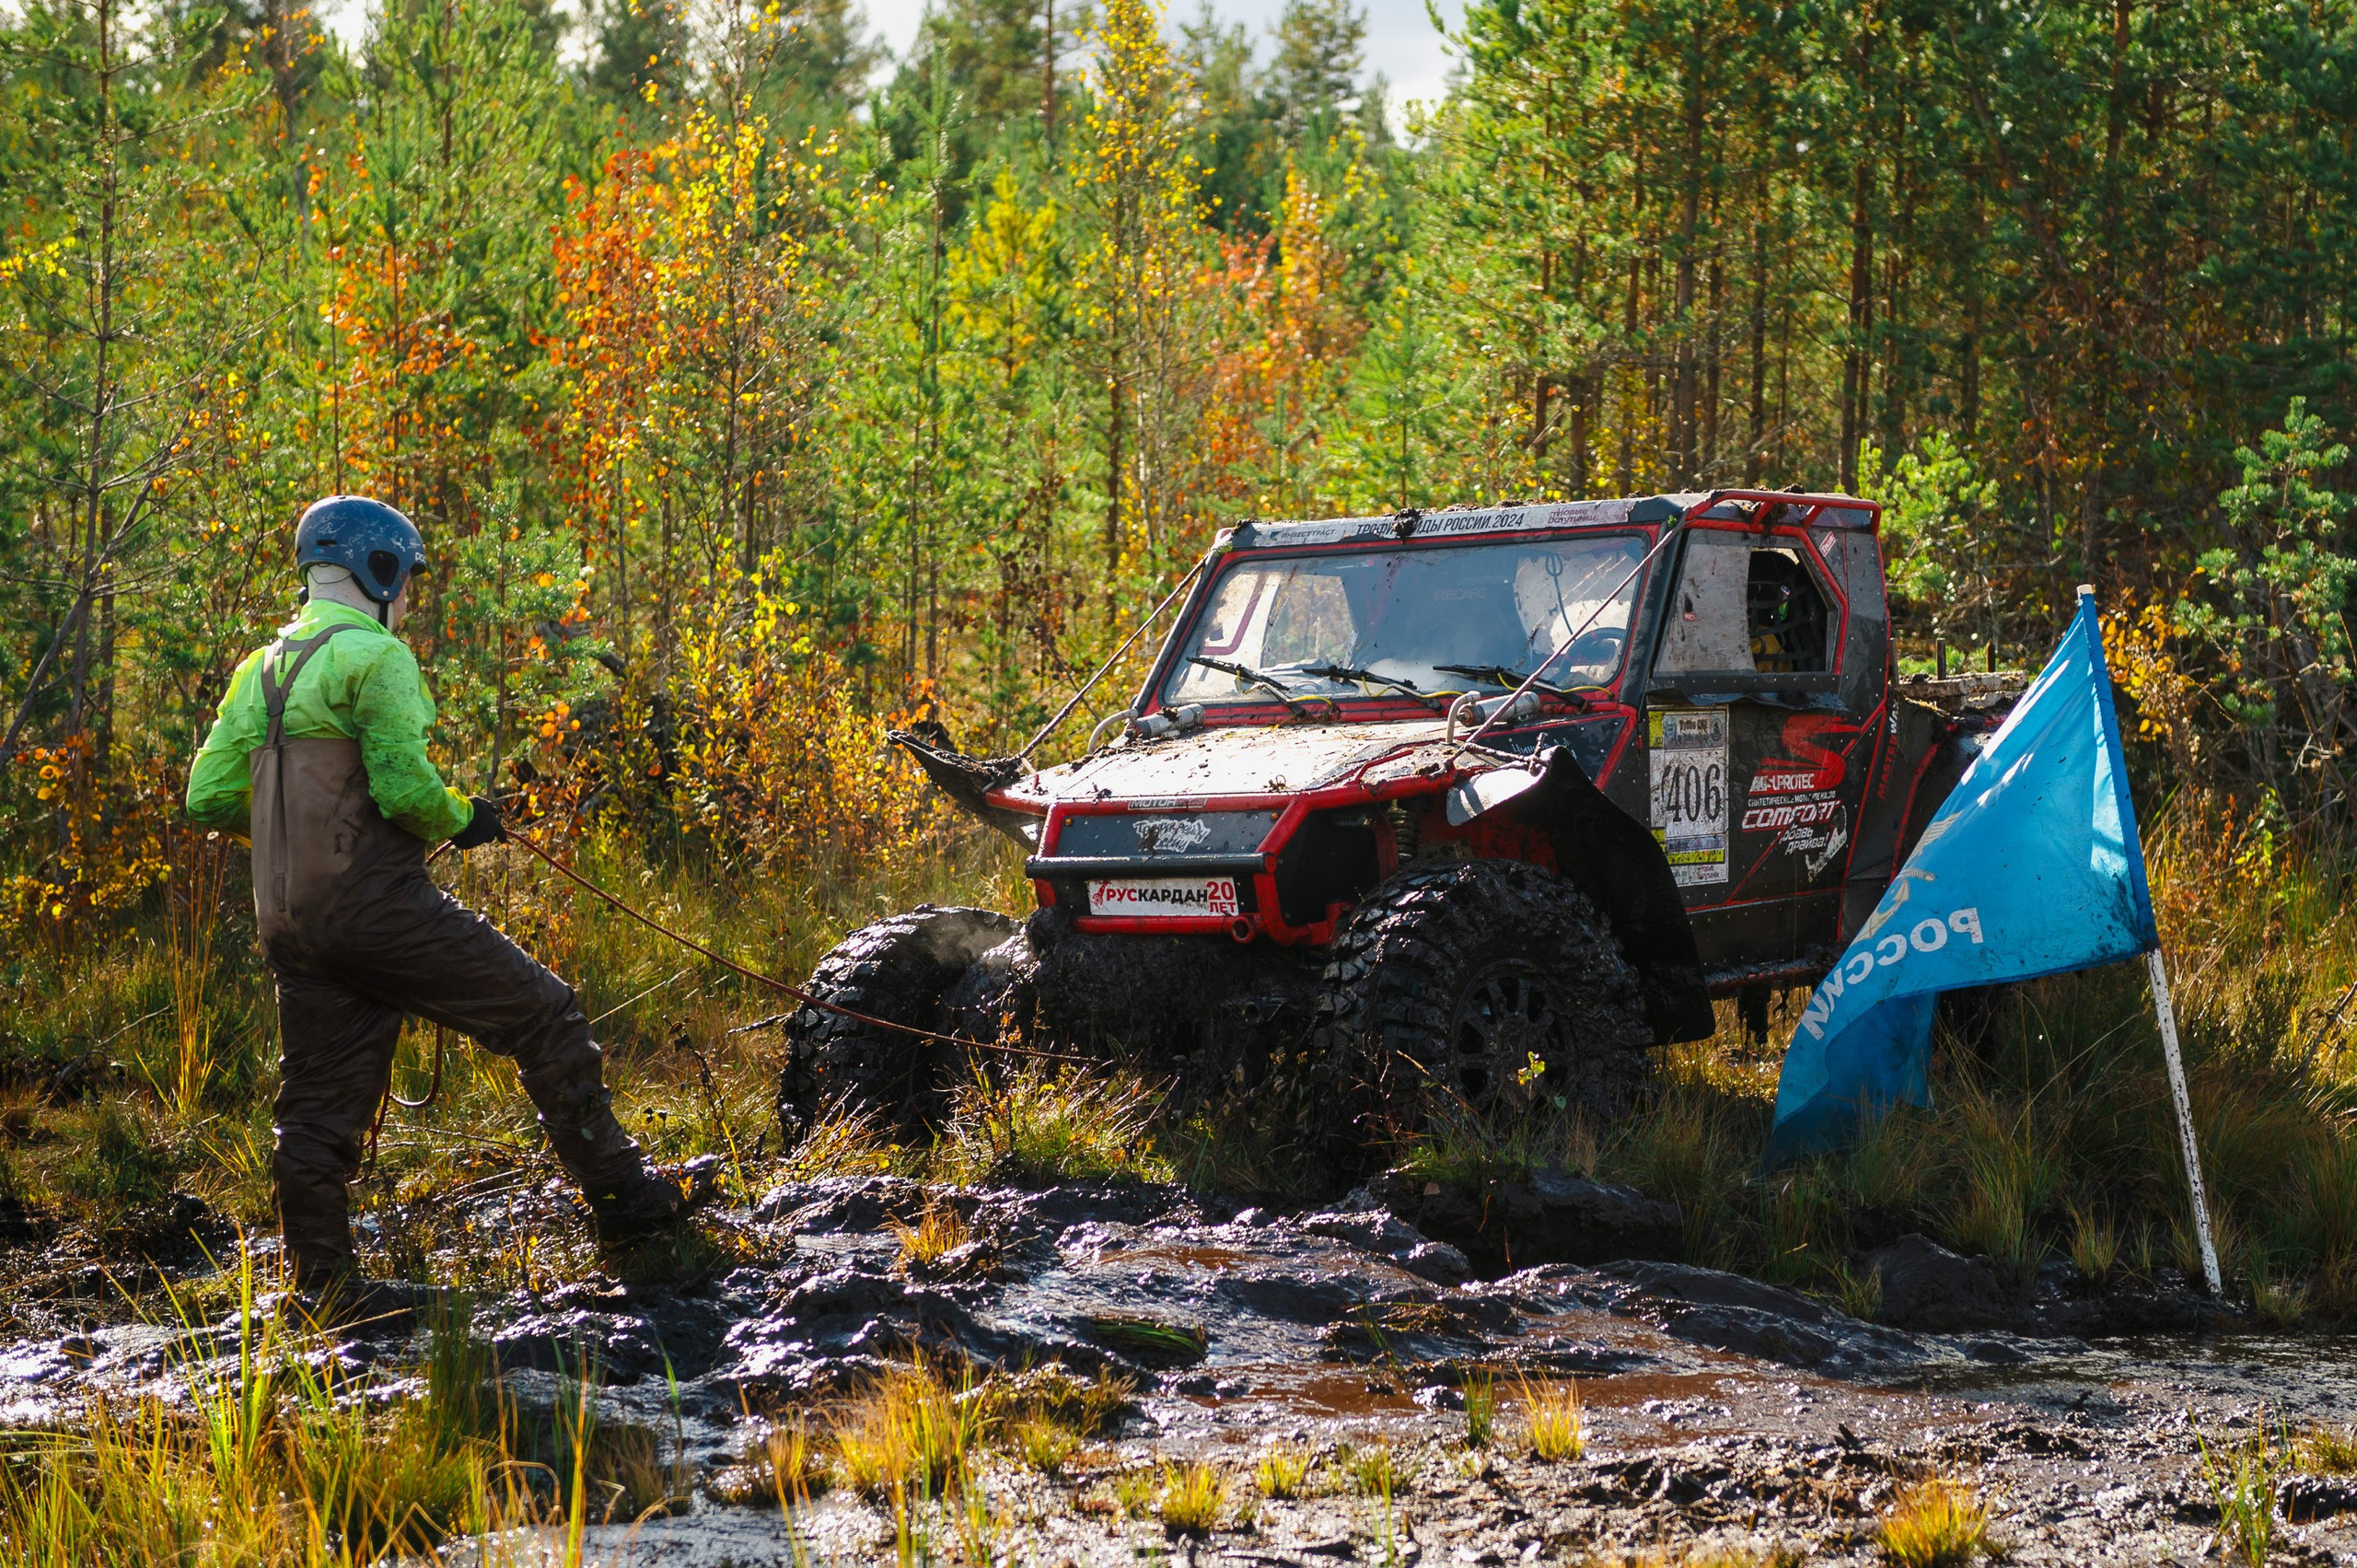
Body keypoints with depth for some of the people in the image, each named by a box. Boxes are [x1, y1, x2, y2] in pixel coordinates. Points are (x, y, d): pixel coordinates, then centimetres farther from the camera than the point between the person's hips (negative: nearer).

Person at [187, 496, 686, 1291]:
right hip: (375, 904, -8)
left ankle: (321, 1281, 13)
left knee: (319, 1104, 11)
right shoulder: (373, 656, -9)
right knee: (544, 1016, 0)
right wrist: (464, 821, 1)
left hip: (290, 921, 8)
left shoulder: (259, 671, 15)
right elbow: (405, 784, -18)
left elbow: (209, 798, 13)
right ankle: (622, 1198, 1)